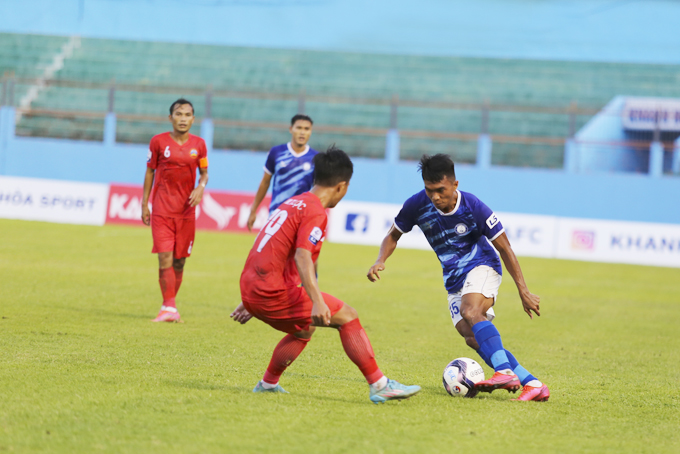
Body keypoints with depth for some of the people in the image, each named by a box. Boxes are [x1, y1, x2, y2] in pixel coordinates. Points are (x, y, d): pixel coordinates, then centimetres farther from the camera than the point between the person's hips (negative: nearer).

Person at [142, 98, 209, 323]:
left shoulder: (199, 144, 4)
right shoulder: (158, 142, -1)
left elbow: (204, 172, 14)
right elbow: (150, 171, 6)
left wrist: (201, 187, -9)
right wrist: (144, 203, 3)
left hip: (186, 209, 2)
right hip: (162, 208, -2)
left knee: (179, 261, 7)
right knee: (165, 258, -13)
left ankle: (169, 305, 21)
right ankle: (169, 308, -15)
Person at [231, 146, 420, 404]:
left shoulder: (292, 203, 20)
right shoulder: (316, 212, -8)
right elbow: (302, 257, -22)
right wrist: (318, 302, -30)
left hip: (250, 288, 9)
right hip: (273, 291, -9)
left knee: (305, 329, 31)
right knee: (347, 316, -6)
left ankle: (268, 383, 30)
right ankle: (379, 386, -9)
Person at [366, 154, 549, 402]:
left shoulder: (473, 207, -21)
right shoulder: (417, 205, -12)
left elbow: (504, 247, -11)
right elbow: (393, 236, 6)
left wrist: (523, 291, -11)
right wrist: (380, 261, -15)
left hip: (481, 266, -5)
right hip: (454, 280, 5)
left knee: (469, 312, -34)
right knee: (472, 338, -13)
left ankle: (505, 373, -44)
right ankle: (532, 384, -13)